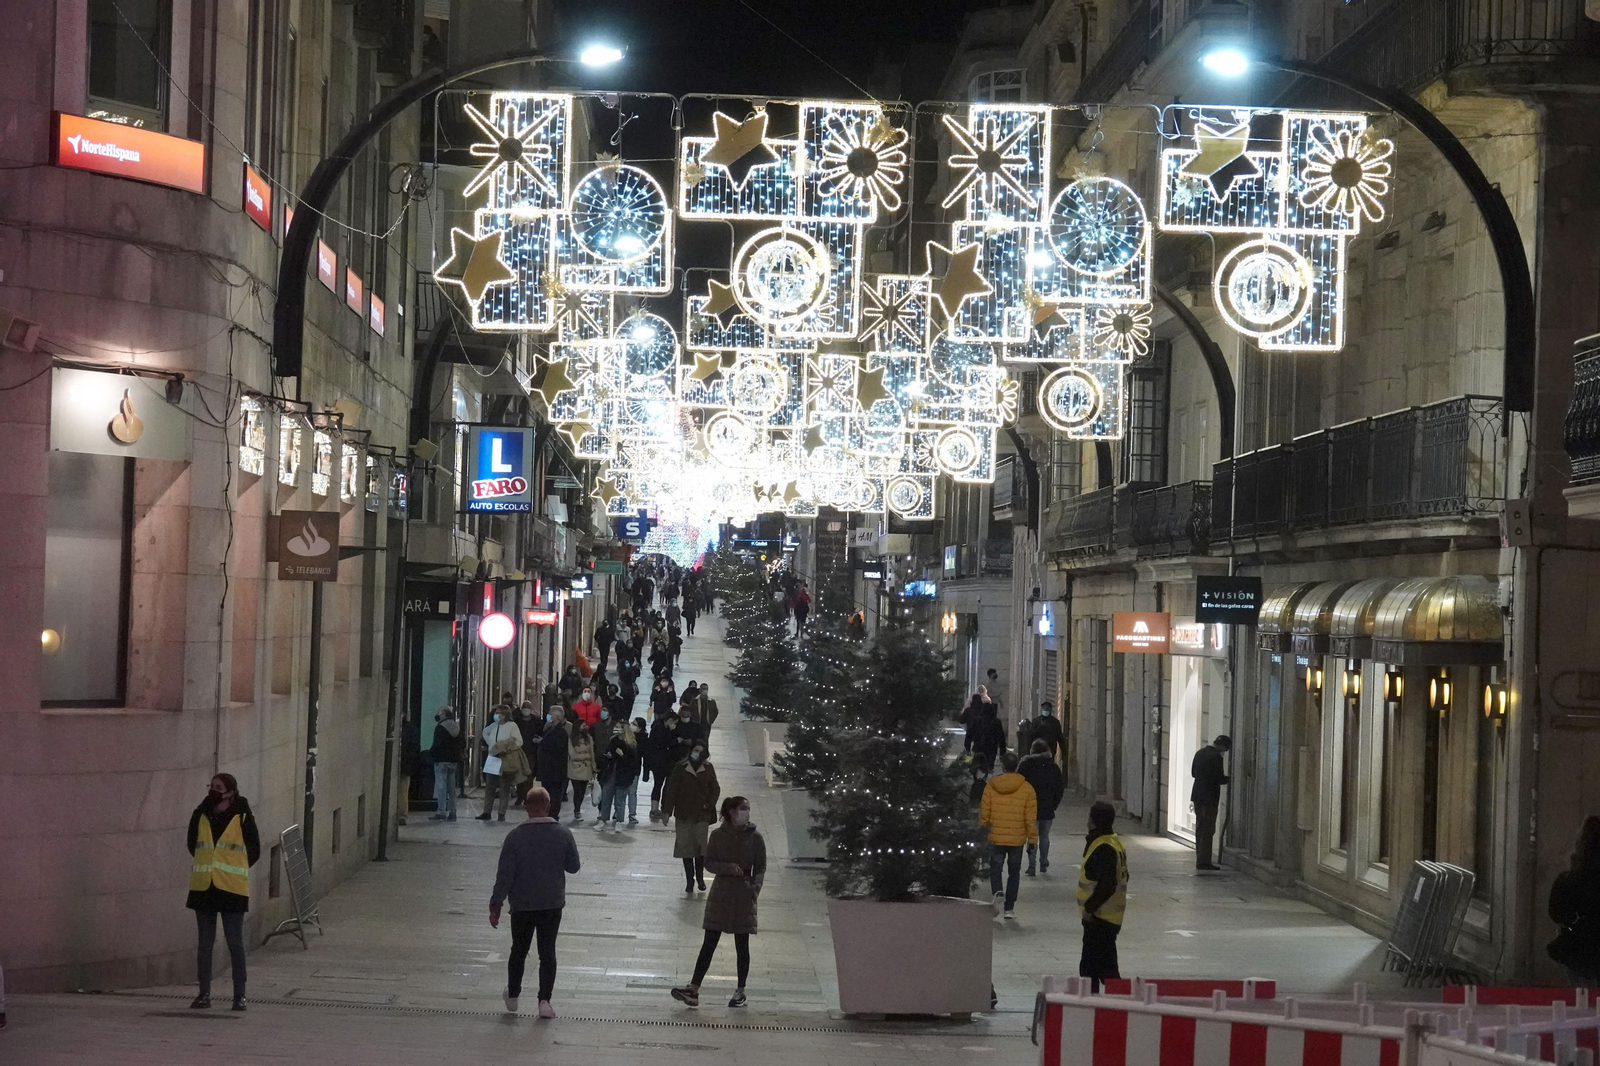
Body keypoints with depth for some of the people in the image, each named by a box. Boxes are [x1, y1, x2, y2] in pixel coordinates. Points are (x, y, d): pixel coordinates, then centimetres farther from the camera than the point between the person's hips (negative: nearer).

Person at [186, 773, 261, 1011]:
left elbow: (254, 851, 4)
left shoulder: (242, 818, -5)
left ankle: (239, 995, 6)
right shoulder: (200, 816, 4)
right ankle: (204, 993, 13)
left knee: (235, 942, -1)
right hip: (203, 887, 3)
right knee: (205, 943, 7)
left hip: (232, 888, -3)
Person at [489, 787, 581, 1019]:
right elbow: (573, 867, 2)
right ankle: (544, 1000, -1)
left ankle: (512, 996, 30)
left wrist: (495, 906, -6)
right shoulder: (563, 834, -8)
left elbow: (505, 875, -12)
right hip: (552, 904, 0)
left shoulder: (515, 837, -13)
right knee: (547, 952, 8)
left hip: (522, 905, 0)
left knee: (518, 950, 17)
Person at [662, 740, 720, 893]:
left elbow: (715, 789, 8)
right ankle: (689, 879, 9)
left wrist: (709, 805, -7)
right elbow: (671, 790, -1)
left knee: (701, 845, -5)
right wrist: (667, 811, -4)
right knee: (686, 846, 1)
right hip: (684, 814, 0)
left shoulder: (708, 769, 3)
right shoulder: (680, 768, -2)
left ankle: (700, 876, 12)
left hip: (702, 814, 0)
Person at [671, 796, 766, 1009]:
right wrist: (728, 868, -18)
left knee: (742, 945, 6)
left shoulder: (755, 838, -2)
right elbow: (709, 862, 0)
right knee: (709, 943, -1)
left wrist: (755, 888, -16)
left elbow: (760, 868, 0)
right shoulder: (718, 835, -1)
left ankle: (740, 991, 17)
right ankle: (693, 989, -3)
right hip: (720, 894, 0)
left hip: (744, 896, 0)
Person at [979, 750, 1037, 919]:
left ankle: (997, 892, -15)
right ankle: (1009, 908, 10)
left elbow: (984, 813, 0)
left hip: (996, 837, 0)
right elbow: (1031, 818, -3)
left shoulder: (991, 786, -5)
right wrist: (1032, 839, 5)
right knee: (1014, 872, 11)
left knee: (995, 867, 14)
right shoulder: (1026, 788, -5)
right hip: (1017, 839, 0)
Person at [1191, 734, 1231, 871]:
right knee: (1208, 830, -3)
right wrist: (1230, 778, 1)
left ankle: (1200, 859, 17)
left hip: (1197, 796, 8)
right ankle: (1204, 861, -4)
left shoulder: (1199, 753, 9)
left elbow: (1193, 773, 17)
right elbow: (1220, 779, -17)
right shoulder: (1216, 757, -17)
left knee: (1200, 828, 14)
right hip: (1209, 797, -8)